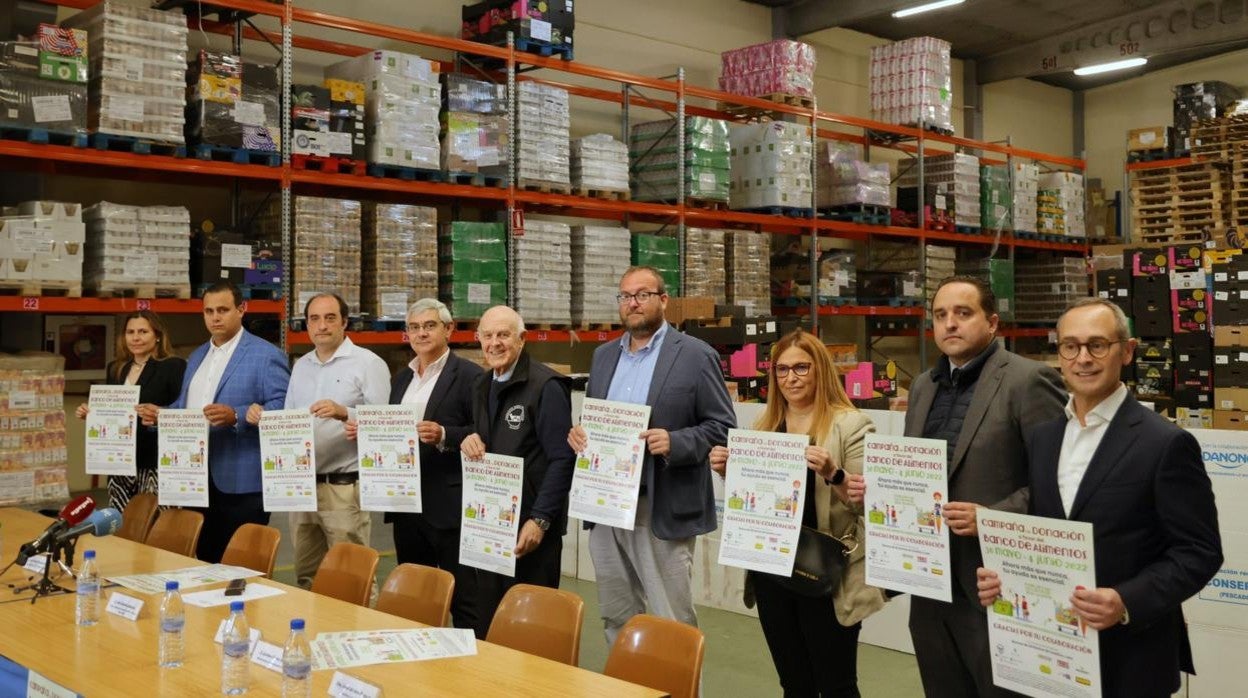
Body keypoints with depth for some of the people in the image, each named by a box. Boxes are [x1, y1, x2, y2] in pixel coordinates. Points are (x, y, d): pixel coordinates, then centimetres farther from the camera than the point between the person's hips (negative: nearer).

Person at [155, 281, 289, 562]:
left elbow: (282, 409, -15)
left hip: (241, 481, -7)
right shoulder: (197, 356, 19)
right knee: (205, 557, 13)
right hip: (197, 477, 7)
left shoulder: (266, 355, -7)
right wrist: (161, 415, 5)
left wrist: (236, 416, -27)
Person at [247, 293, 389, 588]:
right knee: (306, 578, 14)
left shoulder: (368, 363, -5)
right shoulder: (301, 365, 16)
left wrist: (344, 413, -28)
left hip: (345, 487, -6)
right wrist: (263, 419, -2)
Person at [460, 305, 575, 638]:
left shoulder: (545, 386, -12)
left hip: (531, 526, -7)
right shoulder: (482, 385, 12)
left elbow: (562, 459, -15)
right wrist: (469, 441, -2)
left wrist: (540, 520, -19)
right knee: (488, 620, 12)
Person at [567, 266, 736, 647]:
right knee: (615, 619, 14)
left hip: (663, 511, -6)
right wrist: (579, 433, -1)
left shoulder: (696, 355, -4)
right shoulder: (603, 355, 14)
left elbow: (723, 427, -6)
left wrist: (674, 443, -22)